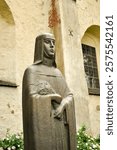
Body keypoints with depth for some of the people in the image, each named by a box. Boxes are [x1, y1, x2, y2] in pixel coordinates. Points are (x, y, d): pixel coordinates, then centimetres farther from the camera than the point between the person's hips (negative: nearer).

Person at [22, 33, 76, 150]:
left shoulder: (57, 72, 19)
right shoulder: (31, 71, -2)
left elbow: (69, 97, 8)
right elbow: (33, 101, -15)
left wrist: (62, 106, -15)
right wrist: (58, 98, -4)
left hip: (61, 127, 7)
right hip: (43, 126, -6)